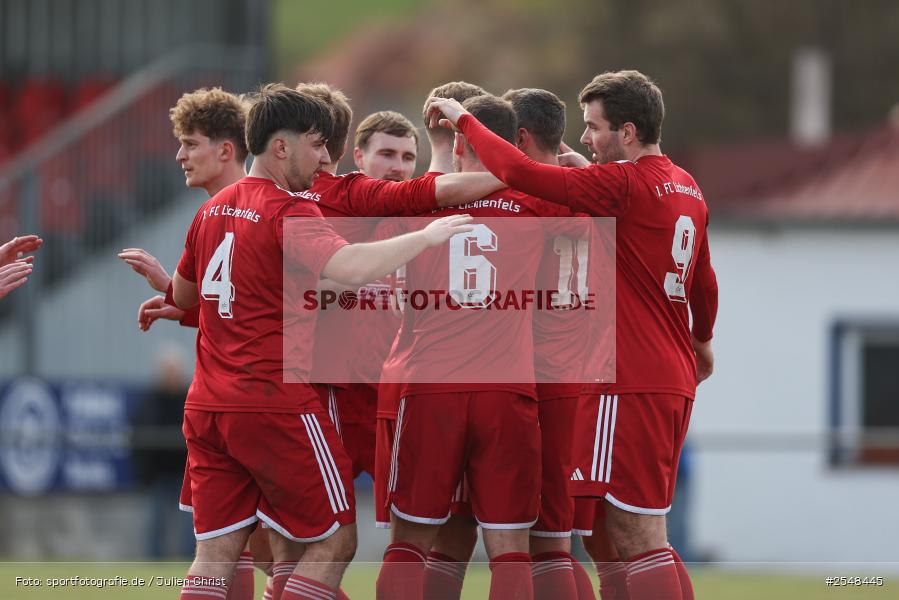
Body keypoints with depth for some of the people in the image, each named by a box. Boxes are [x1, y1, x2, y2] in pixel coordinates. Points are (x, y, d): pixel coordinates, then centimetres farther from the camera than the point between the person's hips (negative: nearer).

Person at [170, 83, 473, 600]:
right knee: (335, 541, 4)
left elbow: (182, 295, 26)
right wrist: (427, 236, -18)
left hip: (207, 407, 8)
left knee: (217, 553, 6)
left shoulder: (213, 209, 13)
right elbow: (350, 267, -29)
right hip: (277, 405, -7)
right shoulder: (289, 212, -11)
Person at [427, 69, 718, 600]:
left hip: (629, 383, -9)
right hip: (675, 379, 9)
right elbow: (704, 281, 27)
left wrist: (464, 120, -4)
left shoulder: (624, 184, -14)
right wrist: (702, 341, 46)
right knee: (648, 536, 15)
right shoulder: (687, 189, 13)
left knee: (635, 536, -9)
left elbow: (520, 172, -19)